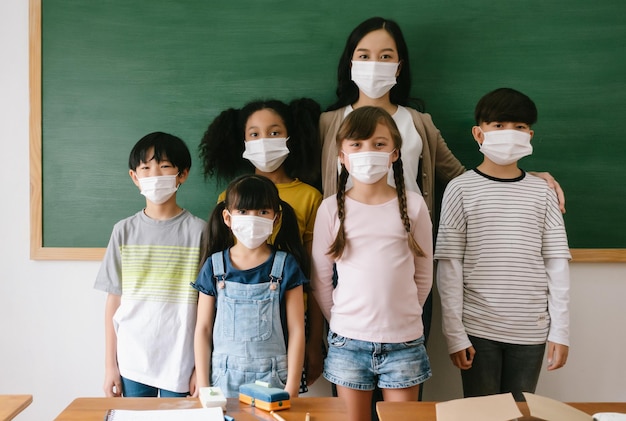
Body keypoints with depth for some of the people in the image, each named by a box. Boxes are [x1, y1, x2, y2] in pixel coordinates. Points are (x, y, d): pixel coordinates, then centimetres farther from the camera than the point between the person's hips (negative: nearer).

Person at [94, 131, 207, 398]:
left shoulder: (197, 231, -4)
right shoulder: (125, 231, 2)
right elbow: (113, 300, 5)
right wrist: (110, 365, 5)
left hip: (180, 366, -2)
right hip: (132, 364, 2)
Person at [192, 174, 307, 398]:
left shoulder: (285, 266, -4)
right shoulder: (214, 266, 0)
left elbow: (296, 330, -3)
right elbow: (203, 329, 3)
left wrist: (292, 387, -6)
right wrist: (202, 386, 1)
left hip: (272, 379, -1)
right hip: (224, 378, 1)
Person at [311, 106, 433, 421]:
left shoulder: (413, 205, -3)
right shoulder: (331, 209, -3)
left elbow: (423, 274, 5)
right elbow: (320, 278, 3)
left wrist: (402, 314, 8)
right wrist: (340, 322, 6)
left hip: (404, 340, 0)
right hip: (348, 341, 0)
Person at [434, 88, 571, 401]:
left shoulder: (542, 192, 4)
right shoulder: (461, 189, -3)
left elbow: (557, 262, 5)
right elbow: (449, 266, -5)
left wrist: (560, 330, 1)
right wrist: (454, 333, -7)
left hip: (532, 329, 2)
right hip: (478, 329, -2)